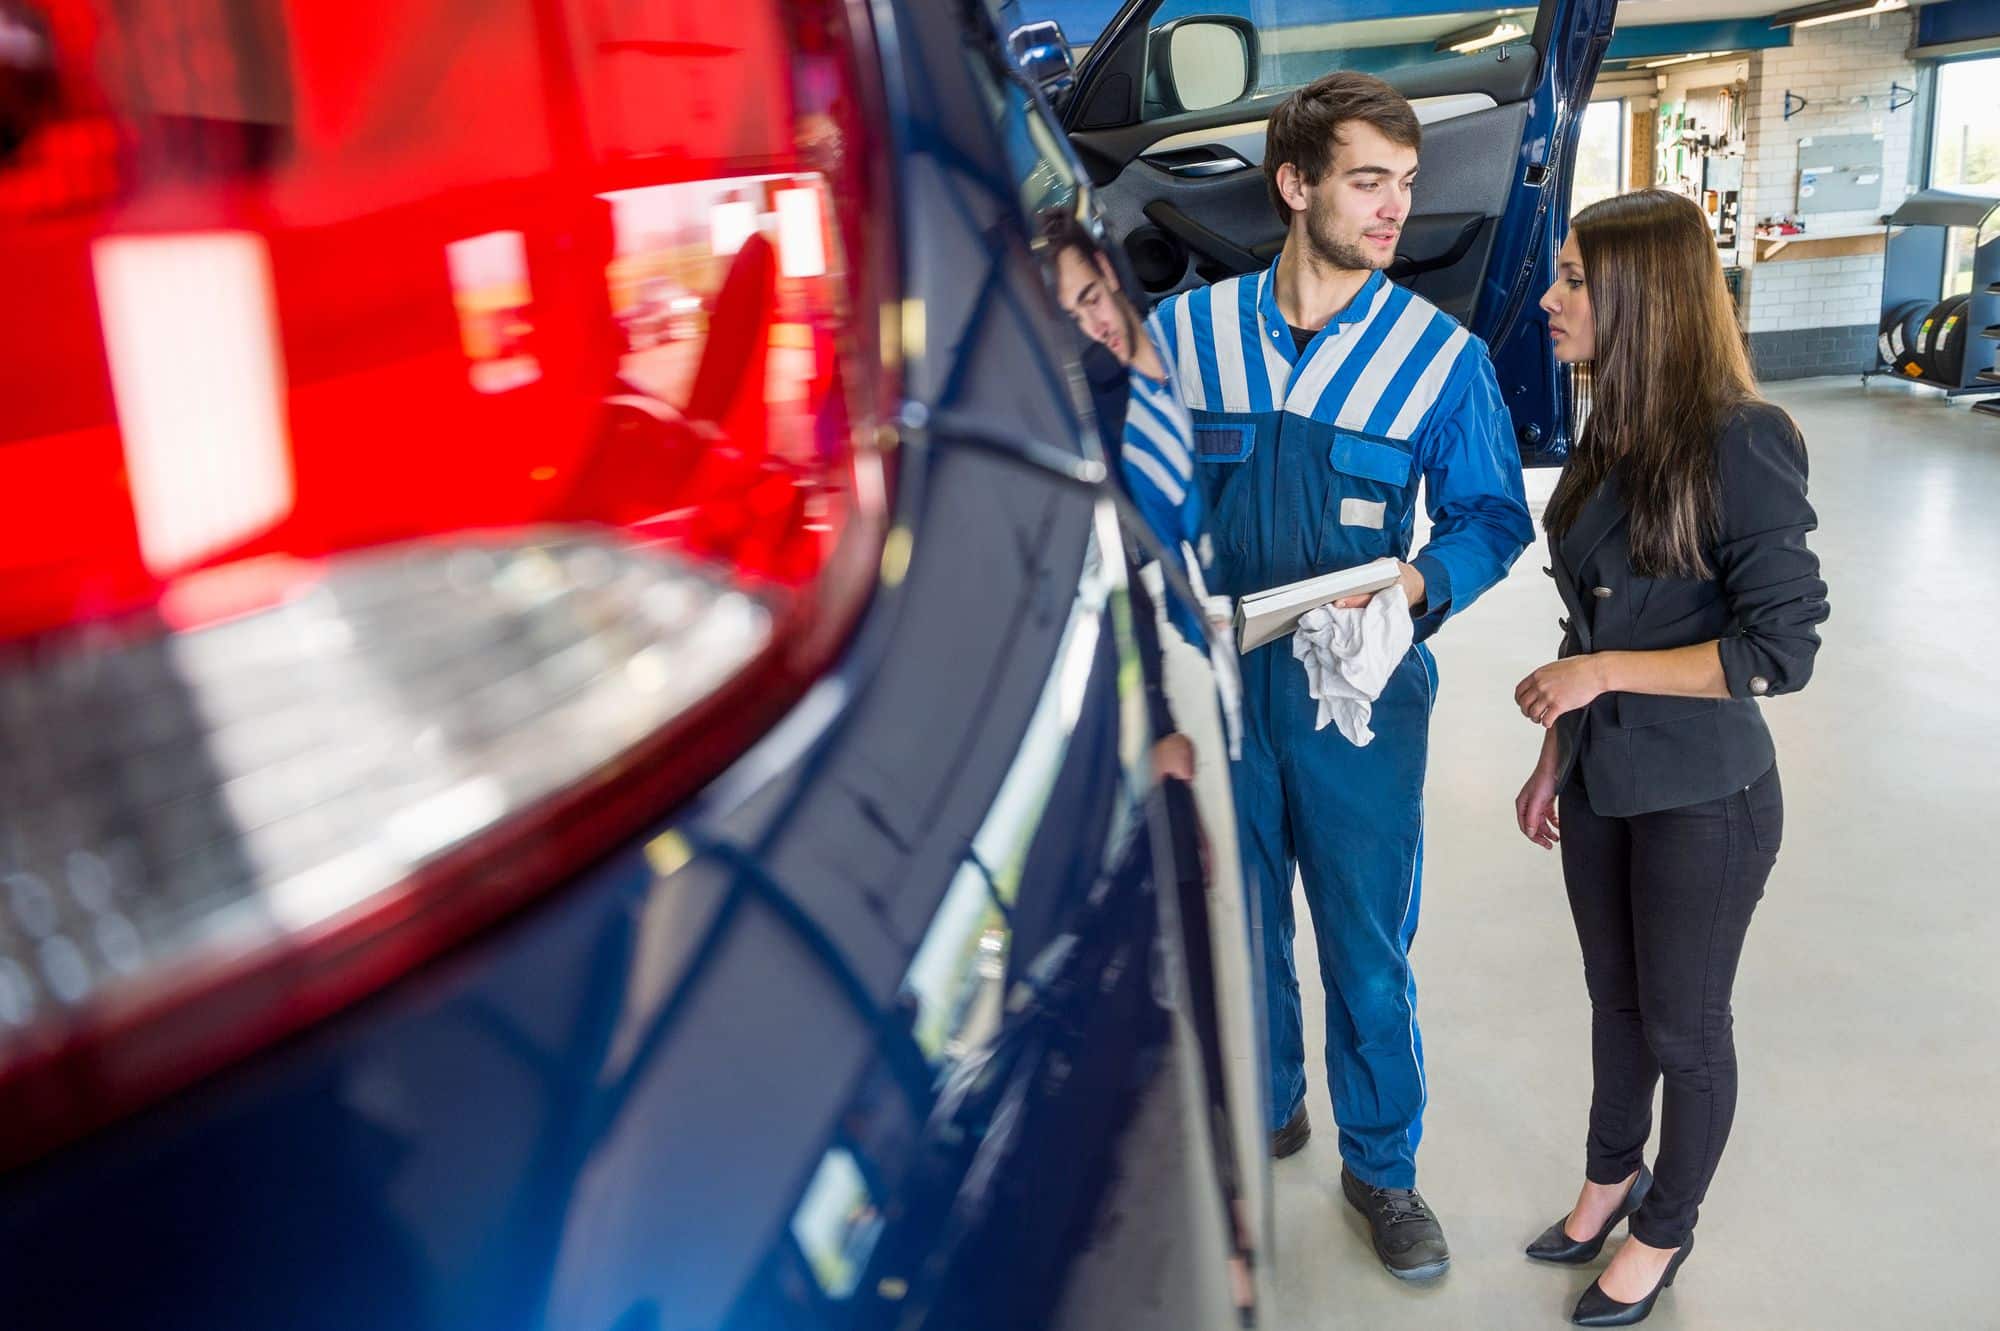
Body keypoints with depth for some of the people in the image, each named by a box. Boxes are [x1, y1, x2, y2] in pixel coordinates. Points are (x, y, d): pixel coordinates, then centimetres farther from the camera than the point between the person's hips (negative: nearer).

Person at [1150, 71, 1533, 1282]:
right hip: (1214, 685, 2)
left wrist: (1422, 581, -21)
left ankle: (1382, 1167, 32)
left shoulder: (1442, 355, -6)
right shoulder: (1183, 331, -2)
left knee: (1369, 943, 9)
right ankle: (1262, 1112, 44)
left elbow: (1494, 516, -2)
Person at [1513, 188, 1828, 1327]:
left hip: (1702, 800, -6)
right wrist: (1554, 757, 12)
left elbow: (1781, 650, -20)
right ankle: (1614, 1175, 46)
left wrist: (1602, 675, -19)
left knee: (1683, 1028, 13)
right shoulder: (1614, 432, 2)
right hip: (1601, 785, 6)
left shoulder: (1742, 443, -20)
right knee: (1618, 1002, 22)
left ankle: (1668, 1230, 36)